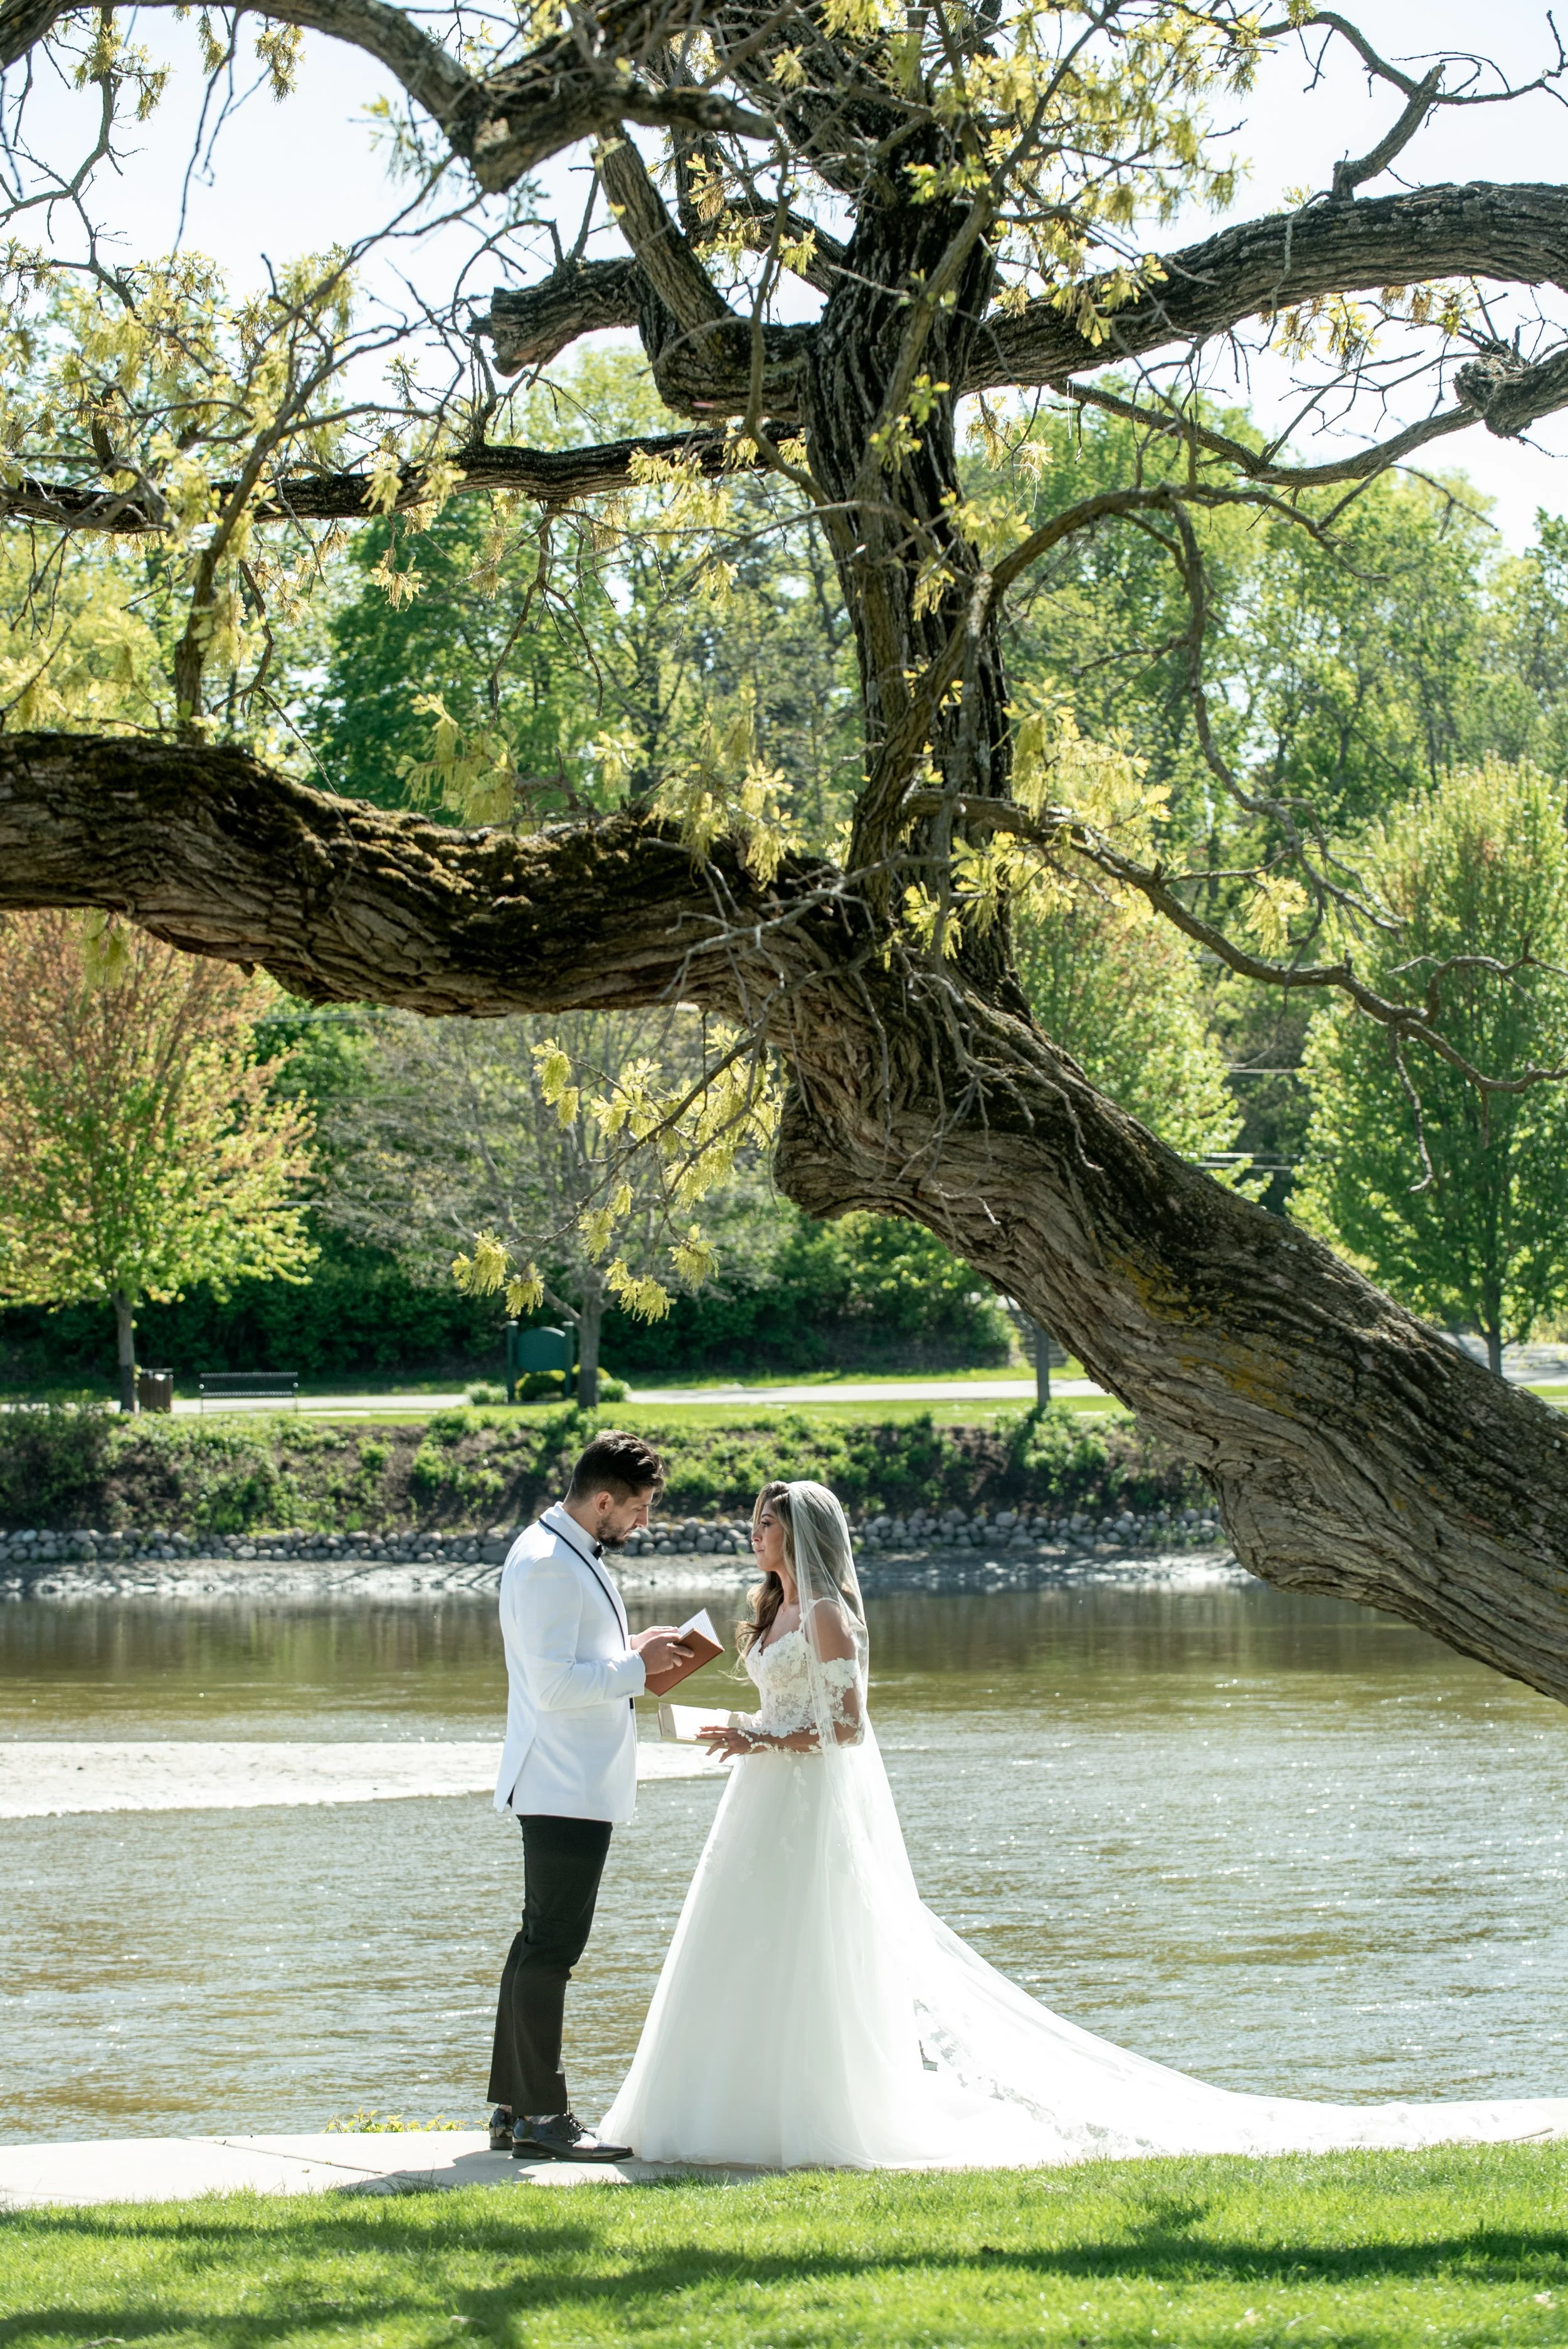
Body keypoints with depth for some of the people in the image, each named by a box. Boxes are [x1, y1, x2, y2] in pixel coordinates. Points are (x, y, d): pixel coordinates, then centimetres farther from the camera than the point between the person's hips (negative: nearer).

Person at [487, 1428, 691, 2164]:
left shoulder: (571, 1557, 16)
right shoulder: (546, 1565, -17)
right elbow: (553, 1684, -23)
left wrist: (634, 1652, 9)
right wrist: (637, 1665, -16)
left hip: (578, 1783, 11)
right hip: (564, 1789, -11)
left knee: (543, 1943, 13)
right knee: (552, 1946, -8)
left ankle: (513, 2110, 18)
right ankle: (542, 2116, -5)